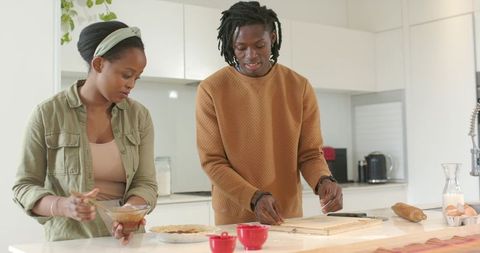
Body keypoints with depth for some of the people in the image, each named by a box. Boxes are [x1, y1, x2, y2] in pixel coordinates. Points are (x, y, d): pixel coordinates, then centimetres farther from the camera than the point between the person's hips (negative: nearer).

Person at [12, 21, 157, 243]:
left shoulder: (139, 116, 3)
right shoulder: (48, 114, -4)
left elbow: (145, 184, 2)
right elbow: (24, 187, -1)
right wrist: (63, 206, -19)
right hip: (69, 242, -2)